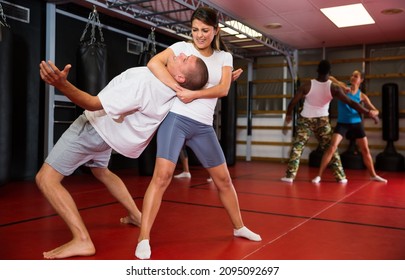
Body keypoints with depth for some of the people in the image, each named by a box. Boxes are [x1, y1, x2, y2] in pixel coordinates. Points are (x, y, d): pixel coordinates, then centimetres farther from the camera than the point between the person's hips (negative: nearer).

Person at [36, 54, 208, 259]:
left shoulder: (144, 81, -34)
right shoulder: (173, 88, -13)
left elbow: (94, 104, -32)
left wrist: (60, 84, -43)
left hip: (96, 126, -8)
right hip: (107, 129, 8)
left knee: (46, 178, -6)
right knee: (101, 172, 34)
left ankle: (82, 240, -13)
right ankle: (137, 216, 35)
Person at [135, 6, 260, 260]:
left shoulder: (224, 57, 12)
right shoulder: (182, 47, 3)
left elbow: (223, 89, -3)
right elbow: (154, 63, -14)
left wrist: (194, 94, -16)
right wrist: (179, 90, -21)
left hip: (204, 126, 4)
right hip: (176, 119, -4)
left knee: (223, 178, 12)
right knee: (162, 176, -16)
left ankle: (239, 227, 31)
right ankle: (144, 239, -10)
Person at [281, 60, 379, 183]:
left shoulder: (307, 85, -15)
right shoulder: (334, 88, -13)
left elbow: (292, 103, -10)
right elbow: (351, 103, -14)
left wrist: (288, 117, 6)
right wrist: (369, 113, -7)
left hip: (305, 120, -1)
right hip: (322, 120, 1)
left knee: (297, 147, 4)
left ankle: (290, 175, -1)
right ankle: (341, 177, 11)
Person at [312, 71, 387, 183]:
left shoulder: (362, 96, 3)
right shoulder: (343, 87, -2)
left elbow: (375, 111, 6)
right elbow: (329, 78, -12)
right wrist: (343, 86, -22)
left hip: (356, 123, 3)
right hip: (342, 123, -3)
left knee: (365, 150, 10)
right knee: (332, 147, -18)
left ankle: (373, 175, 29)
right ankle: (319, 175, -14)